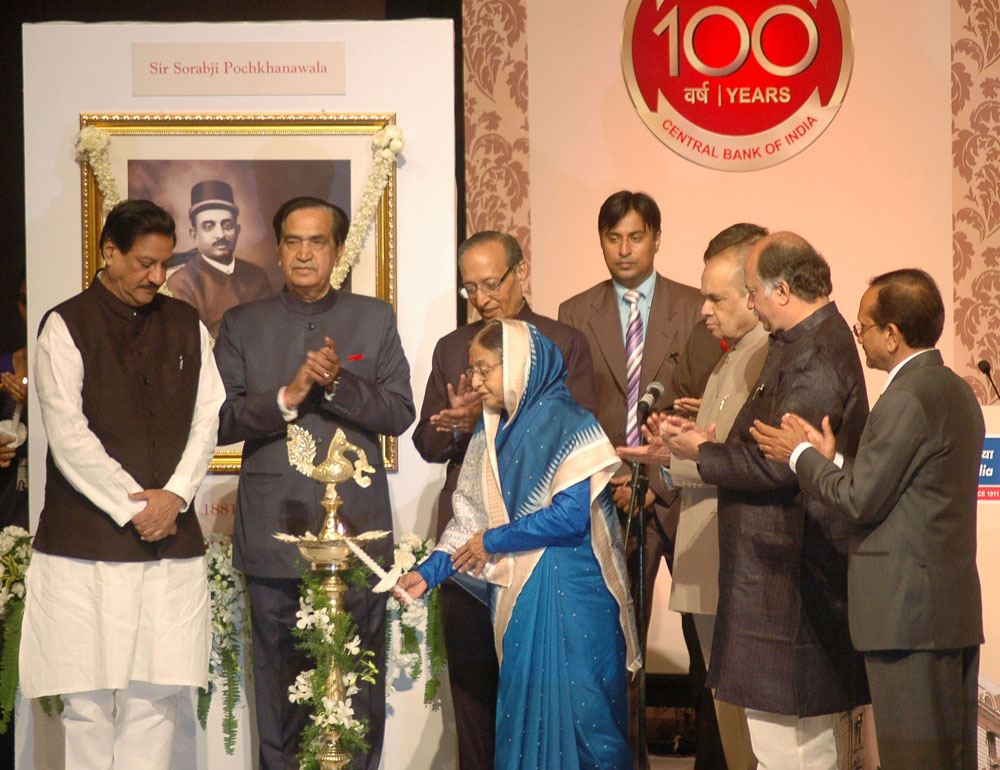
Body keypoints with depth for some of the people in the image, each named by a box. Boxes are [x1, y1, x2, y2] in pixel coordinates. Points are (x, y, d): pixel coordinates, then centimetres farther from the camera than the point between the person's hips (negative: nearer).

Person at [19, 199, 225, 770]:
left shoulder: (186, 326, 13)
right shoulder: (66, 326, 0)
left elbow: (207, 420, 9)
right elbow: (68, 435, -7)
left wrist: (175, 495, -7)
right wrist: (133, 507, -10)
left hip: (172, 539, 3)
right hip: (87, 545, -3)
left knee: (156, 694, 1)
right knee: (87, 700, -2)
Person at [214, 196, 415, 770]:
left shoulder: (376, 319, 9)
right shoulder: (242, 324, 9)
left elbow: (399, 414, 1)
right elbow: (222, 420, 0)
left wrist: (338, 381, -14)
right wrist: (287, 396, -15)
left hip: (357, 530, 0)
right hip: (274, 534, 0)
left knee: (360, 689, 1)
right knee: (279, 685, 6)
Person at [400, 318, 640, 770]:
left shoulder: (566, 425, -10)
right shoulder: (490, 434, 11)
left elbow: (571, 515, -18)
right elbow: (470, 516, 12)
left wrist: (494, 541, -10)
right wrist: (429, 572, 0)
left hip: (568, 593, -7)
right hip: (517, 593, 7)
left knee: (576, 708, -5)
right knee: (522, 710, 9)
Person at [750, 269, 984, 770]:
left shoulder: (907, 399, -16)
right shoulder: (954, 390, 15)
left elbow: (862, 501, -14)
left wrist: (802, 457, 0)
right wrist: (830, 459, 10)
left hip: (909, 613, -10)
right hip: (954, 610, 10)